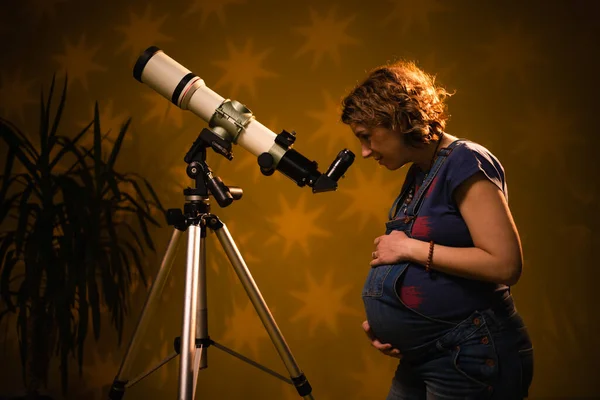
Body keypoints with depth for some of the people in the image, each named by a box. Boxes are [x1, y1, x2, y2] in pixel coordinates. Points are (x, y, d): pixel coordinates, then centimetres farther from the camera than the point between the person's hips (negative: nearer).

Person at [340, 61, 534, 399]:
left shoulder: (465, 163, -15)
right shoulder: (418, 174, 11)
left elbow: (506, 264, -24)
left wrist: (411, 247, -18)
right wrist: (383, 321, 4)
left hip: (470, 358, -8)